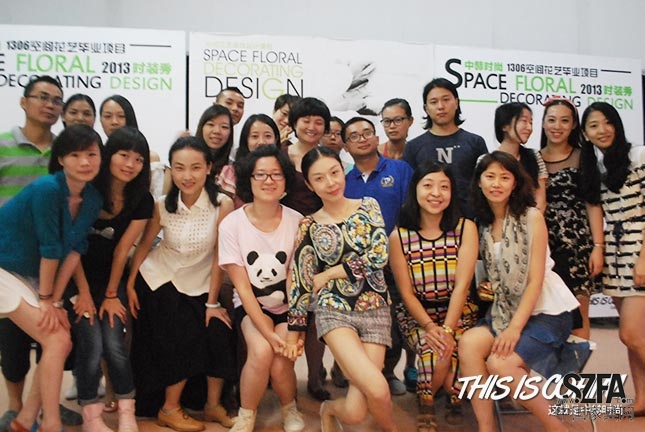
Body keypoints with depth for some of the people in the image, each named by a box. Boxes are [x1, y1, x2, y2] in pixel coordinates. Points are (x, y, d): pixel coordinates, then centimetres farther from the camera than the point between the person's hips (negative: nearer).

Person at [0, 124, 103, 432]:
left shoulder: (93, 199, -4)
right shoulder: (47, 189, -25)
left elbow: (75, 249, -5)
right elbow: (49, 248, -21)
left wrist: (55, 300, -8)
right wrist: (46, 299, -14)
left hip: (30, 275, 8)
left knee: (62, 343, 5)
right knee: (57, 341, -13)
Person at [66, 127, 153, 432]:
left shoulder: (142, 201, -8)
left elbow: (122, 250, -5)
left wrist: (111, 295, -3)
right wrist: (84, 292, -11)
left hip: (111, 278, 2)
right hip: (77, 277, -2)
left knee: (115, 344, -11)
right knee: (91, 345, -14)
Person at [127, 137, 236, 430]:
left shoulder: (222, 205, -20)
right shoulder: (163, 206, -14)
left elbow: (219, 257, -15)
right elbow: (144, 244, -1)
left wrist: (212, 303, -11)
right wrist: (130, 285, -4)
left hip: (199, 285, 1)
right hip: (159, 282, 0)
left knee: (220, 335, -14)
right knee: (184, 340, -10)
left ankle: (213, 406, 8)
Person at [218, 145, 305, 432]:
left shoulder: (297, 222, -11)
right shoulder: (231, 224, -13)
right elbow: (242, 287, -13)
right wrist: (268, 333, -20)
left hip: (288, 307, 1)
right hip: (250, 307, 0)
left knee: (279, 364, -21)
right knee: (262, 351, -28)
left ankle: (290, 409, 14)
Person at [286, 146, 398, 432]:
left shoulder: (368, 206, 5)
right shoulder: (308, 226, 4)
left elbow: (379, 256, -8)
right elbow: (301, 283, 7)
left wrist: (327, 274, -7)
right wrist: (294, 333, 7)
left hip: (375, 311, 1)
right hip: (334, 311, -1)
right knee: (378, 390, -21)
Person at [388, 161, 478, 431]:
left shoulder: (465, 228, -5)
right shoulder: (399, 236, -5)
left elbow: (462, 285, -12)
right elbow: (406, 292, -4)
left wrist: (447, 329, -24)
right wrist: (430, 327, -20)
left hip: (458, 310, 0)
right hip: (416, 313, 0)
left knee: (450, 350, -28)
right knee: (433, 352, -27)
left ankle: (453, 396, 8)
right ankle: (426, 402, 7)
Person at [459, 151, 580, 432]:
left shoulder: (531, 217, -10)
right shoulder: (483, 224, 7)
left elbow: (535, 280, -14)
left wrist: (515, 328, -21)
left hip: (547, 311, -5)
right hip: (506, 309, 5)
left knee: (500, 364, -25)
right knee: (468, 343, -21)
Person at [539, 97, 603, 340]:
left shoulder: (582, 157, 3)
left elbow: (593, 204, -1)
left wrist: (598, 246, -8)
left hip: (577, 242, -2)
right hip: (543, 244, 2)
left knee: (577, 315, 0)